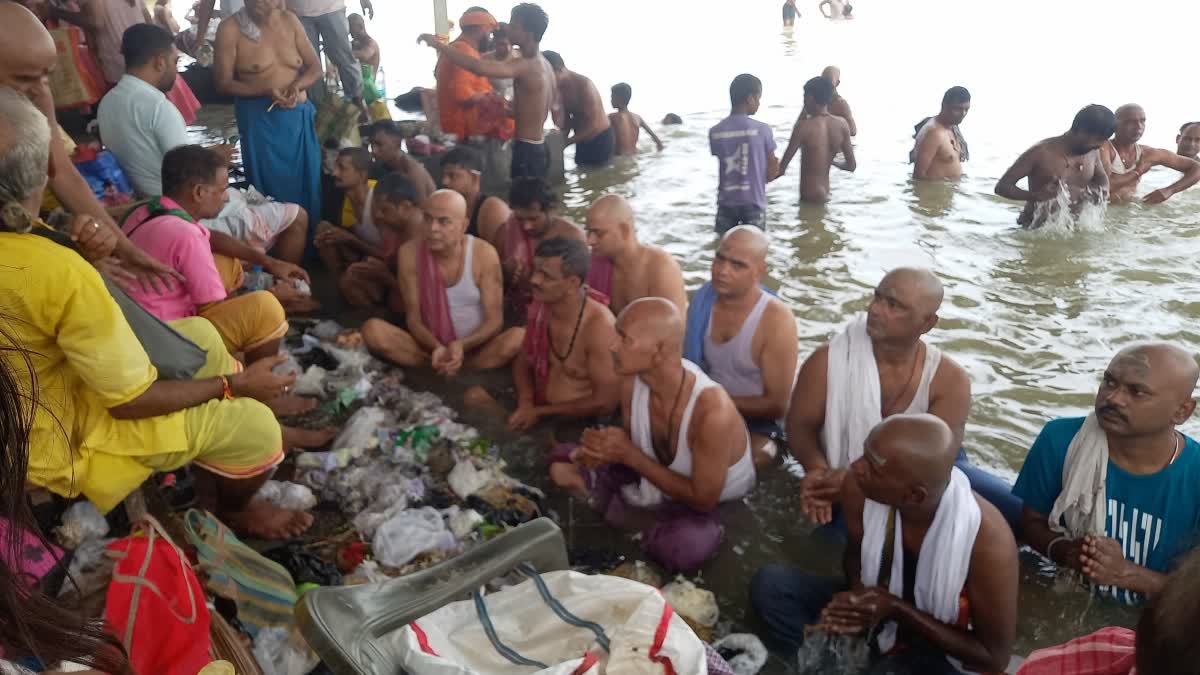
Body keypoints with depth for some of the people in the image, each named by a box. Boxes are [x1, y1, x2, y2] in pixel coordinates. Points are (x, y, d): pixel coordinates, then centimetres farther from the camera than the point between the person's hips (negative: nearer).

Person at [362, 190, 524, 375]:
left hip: (476, 347, -1)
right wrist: (436, 348, -27)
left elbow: (494, 321, -11)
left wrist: (462, 345, -29)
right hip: (430, 347, 1)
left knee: (519, 338, -31)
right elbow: (413, 318, -7)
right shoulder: (409, 253, -7)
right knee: (372, 330, -23)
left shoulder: (483, 254, -11)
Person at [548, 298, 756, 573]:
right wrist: (604, 450, -25)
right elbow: (631, 438, 0)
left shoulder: (712, 411, -40)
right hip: (658, 475, 5)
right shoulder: (633, 379, -21)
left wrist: (630, 456, -29)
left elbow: (702, 499, -28)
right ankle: (648, 522, -1)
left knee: (681, 549, -36)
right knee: (562, 468, 3)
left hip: (718, 502, -5)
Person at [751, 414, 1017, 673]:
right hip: (876, 603, 4)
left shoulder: (987, 540, -33)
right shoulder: (859, 487, -22)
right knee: (769, 585, -14)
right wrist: (858, 597, -19)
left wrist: (896, 609, -26)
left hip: (942, 652, -4)